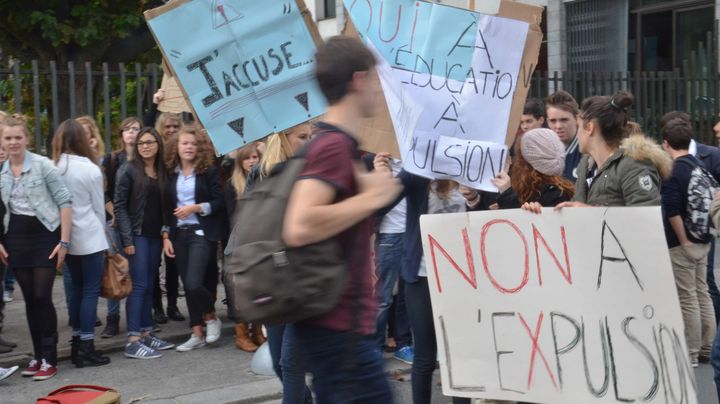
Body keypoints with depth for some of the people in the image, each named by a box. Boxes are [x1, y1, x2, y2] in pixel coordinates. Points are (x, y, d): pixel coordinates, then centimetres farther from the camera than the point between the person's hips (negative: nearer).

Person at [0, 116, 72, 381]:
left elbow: (65, 201, -10)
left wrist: (64, 241, -13)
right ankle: (38, 355, 18)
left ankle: (49, 358, 4)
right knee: (29, 299, 9)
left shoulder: (43, 165, -10)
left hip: (45, 236, -4)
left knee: (42, 297, -6)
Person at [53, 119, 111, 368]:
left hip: (67, 237, 5)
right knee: (91, 291, 1)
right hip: (89, 238, -5)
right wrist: (101, 232, 12)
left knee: (77, 288, 15)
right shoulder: (90, 169, -11)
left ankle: (77, 343, 19)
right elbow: (99, 207, -3)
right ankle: (86, 348, 0)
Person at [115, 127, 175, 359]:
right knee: (139, 285, -9)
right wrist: (127, 239, -14)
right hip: (137, 235, -6)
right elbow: (119, 206, -8)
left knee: (149, 285, 9)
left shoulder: (162, 171, 11)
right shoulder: (129, 169, -5)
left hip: (155, 235, 6)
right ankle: (133, 342, -9)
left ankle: (146, 334, 16)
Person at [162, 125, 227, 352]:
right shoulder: (171, 174, 9)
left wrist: (195, 208, -16)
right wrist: (166, 237, 5)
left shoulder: (209, 171, -1)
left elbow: (220, 203, -5)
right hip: (179, 235, 4)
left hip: (202, 233, -4)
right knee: (188, 285, 6)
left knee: (194, 283, -17)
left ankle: (211, 318, 11)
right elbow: (167, 208, 11)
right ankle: (197, 335, 15)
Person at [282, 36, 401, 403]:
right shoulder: (335, 145, -18)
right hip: (339, 320, -10)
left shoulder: (330, 141, 13)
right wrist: (372, 197, -20)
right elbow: (299, 228, -30)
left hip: (333, 316, 10)